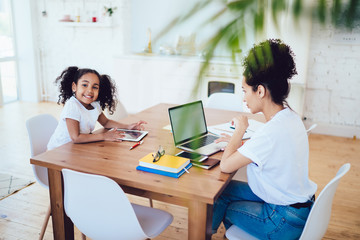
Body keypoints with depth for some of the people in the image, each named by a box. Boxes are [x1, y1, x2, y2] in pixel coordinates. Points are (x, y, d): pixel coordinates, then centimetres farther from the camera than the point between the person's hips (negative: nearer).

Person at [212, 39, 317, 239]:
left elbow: (226, 166, -24)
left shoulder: (271, 132, -32)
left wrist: (240, 129, -11)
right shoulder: (291, 117, -2)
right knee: (225, 189, 13)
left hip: (287, 221, -8)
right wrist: (238, 142, 7)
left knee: (227, 208, 8)